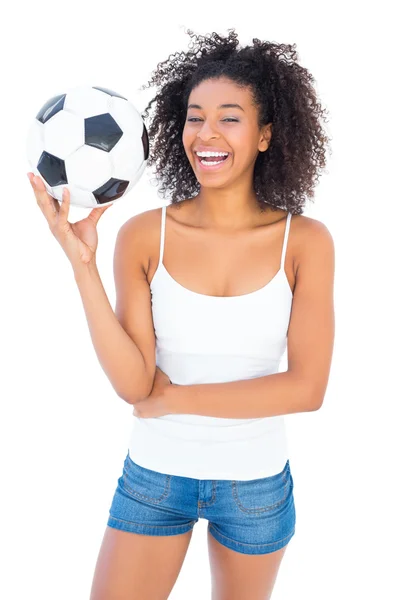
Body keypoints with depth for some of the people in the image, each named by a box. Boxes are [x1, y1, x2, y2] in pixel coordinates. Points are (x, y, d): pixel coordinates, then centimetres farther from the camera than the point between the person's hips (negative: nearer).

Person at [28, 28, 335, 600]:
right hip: (155, 472, 0)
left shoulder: (306, 241, -12)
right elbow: (133, 383, -17)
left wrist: (174, 398, -15)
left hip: (257, 480, 1)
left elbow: (308, 387, -16)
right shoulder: (145, 235, -12)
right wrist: (83, 265, -27)